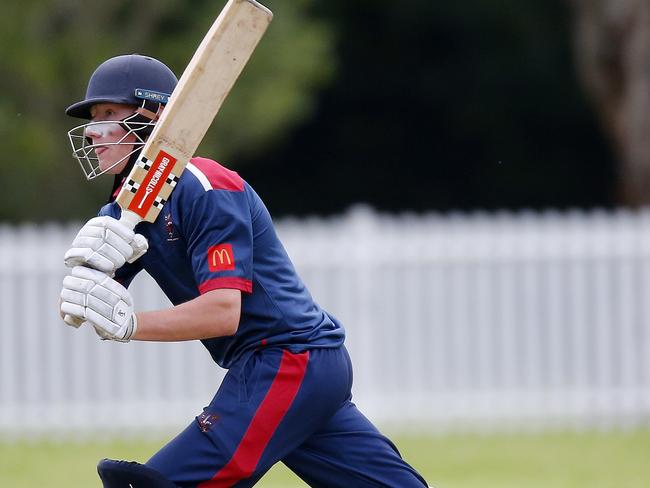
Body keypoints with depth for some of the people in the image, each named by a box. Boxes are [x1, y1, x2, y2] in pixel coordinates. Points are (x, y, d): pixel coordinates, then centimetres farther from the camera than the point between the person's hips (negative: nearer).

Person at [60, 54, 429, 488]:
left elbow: (224, 312, -23)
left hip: (289, 359, -9)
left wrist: (129, 325, -34)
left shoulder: (203, 189, -15)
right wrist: (86, 265, -25)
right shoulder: (124, 211, 11)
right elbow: (76, 310, -2)